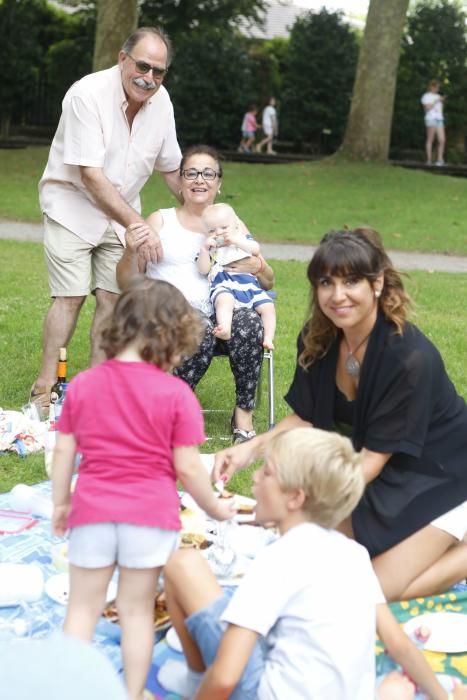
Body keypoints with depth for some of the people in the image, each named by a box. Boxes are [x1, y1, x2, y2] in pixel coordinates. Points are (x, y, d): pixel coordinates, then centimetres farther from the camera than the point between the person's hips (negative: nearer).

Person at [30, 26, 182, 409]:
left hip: (121, 209, 5)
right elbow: (91, 175, -27)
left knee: (113, 296, 0)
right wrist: (138, 225, -30)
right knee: (71, 297, -10)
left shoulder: (160, 100, -5)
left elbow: (171, 166, 8)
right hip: (73, 205, -5)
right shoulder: (87, 95, -23)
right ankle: (45, 385, 0)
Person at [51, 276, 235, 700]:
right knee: (137, 609, 12)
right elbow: (187, 467, -9)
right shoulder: (175, 393, -10)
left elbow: (64, 452, 4)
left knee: (84, 606, 14)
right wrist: (215, 507, 6)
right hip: (151, 513, -2)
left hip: (92, 510, 2)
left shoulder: (82, 385, 0)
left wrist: (61, 503, 17)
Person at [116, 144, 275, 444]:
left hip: (223, 312, 2)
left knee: (248, 321, -34)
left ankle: (244, 413, -21)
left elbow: (269, 282, 22)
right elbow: (127, 283, 12)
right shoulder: (160, 221, 16)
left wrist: (257, 267, -2)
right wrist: (131, 252, -8)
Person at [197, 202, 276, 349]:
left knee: (268, 307, -15)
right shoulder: (209, 249, 17)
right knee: (225, 300, -38)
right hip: (225, 288, -4)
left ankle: (268, 338, -14)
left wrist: (236, 240, -7)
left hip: (250, 286, 4)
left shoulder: (243, 239, 22)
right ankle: (225, 330, -56)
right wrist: (204, 249, -6)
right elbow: (203, 270, 3)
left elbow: (256, 249, 2)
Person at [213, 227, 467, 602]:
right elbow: (305, 418, 1)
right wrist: (251, 449, -16)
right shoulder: (318, 339, -12)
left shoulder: (411, 357, -31)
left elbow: (373, 457, -28)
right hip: (383, 470, 7)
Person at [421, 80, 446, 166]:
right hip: (431, 119, -6)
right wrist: (435, 101, -10)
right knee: (430, 140, -8)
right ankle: (429, 159, -8)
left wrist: (442, 101, 7)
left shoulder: (437, 96, 24)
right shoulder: (426, 96, 3)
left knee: (442, 140, -6)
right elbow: (427, 108, -7)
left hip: (439, 119, 6)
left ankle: (440, 159, -5)